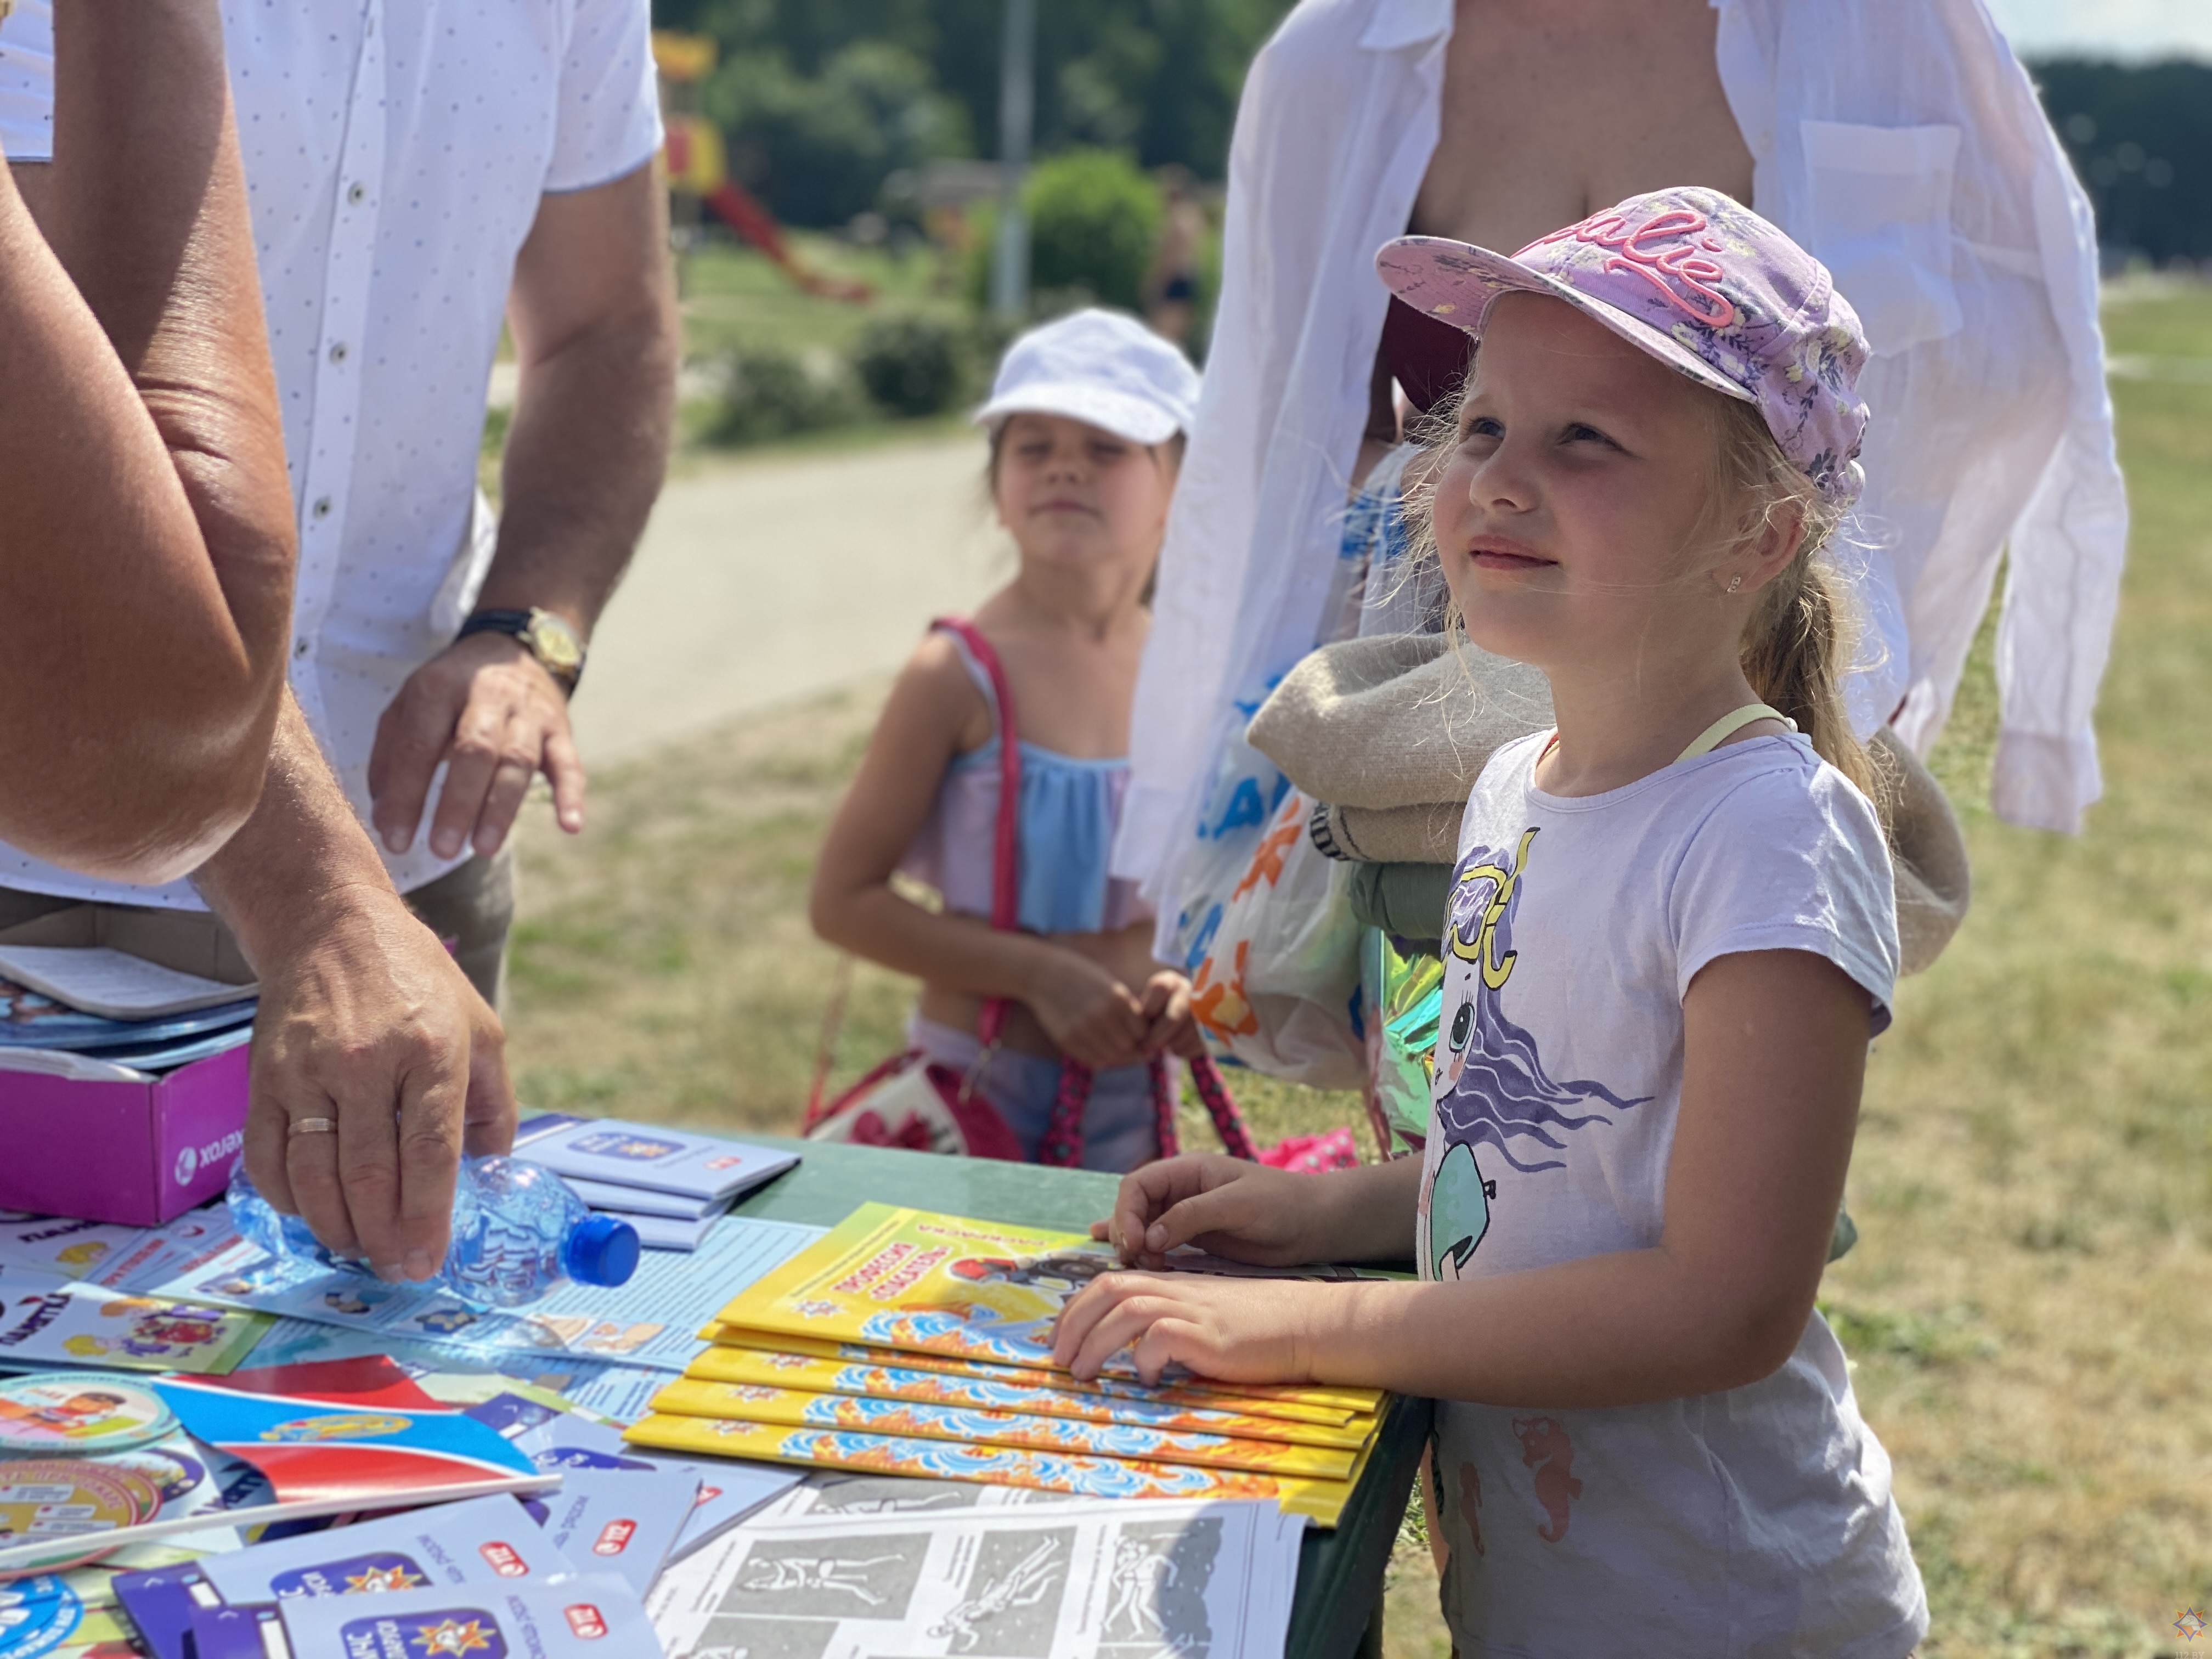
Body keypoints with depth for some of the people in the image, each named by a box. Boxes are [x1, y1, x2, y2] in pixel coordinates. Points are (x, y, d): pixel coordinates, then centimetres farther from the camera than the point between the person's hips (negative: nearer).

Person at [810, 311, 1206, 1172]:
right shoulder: (959, 675, -15)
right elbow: (843, 899, -13)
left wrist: (1187, 980, -7)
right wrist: (1040, 975, -18)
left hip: (1129, 1099, 4)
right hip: (979, 1091, -4)